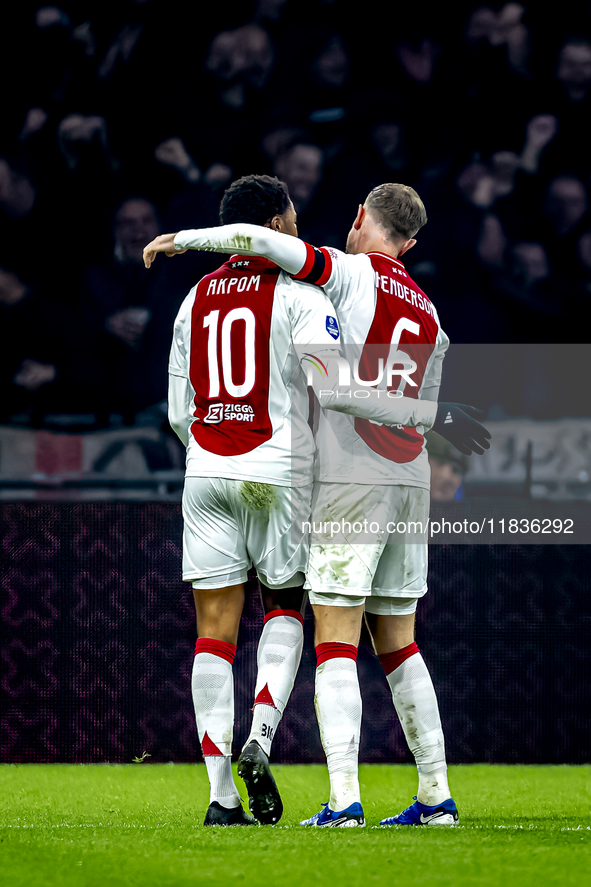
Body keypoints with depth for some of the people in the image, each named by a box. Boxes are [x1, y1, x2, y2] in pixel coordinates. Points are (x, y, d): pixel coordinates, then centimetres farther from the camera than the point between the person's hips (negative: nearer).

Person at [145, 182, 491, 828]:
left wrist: (185, 238, -3)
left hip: (351, 481, -6)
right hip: (409, 480, 7)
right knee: (397, 643, 14)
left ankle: (343, 801, -16)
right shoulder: (428, 316, 16)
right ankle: (435, 797, 12)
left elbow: (258, 238, -17)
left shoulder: (350, 274, -4)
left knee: (335, 644, -7)